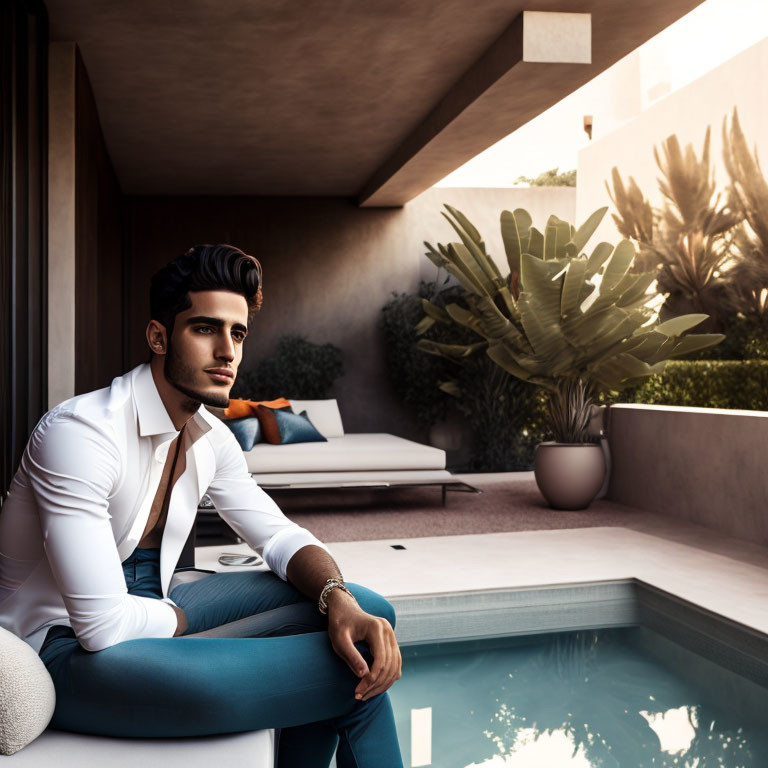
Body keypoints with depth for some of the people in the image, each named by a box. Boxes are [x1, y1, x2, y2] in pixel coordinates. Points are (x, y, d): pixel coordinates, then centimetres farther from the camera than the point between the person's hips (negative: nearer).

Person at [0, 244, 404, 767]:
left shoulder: (212, 438, 2)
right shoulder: (80, 432, -24)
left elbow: (281, 537, 4)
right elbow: (103, 625, -28)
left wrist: (341, 601, -17)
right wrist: (186, 617, -9)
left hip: (154, 602, 9)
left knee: (363, 610, -1)